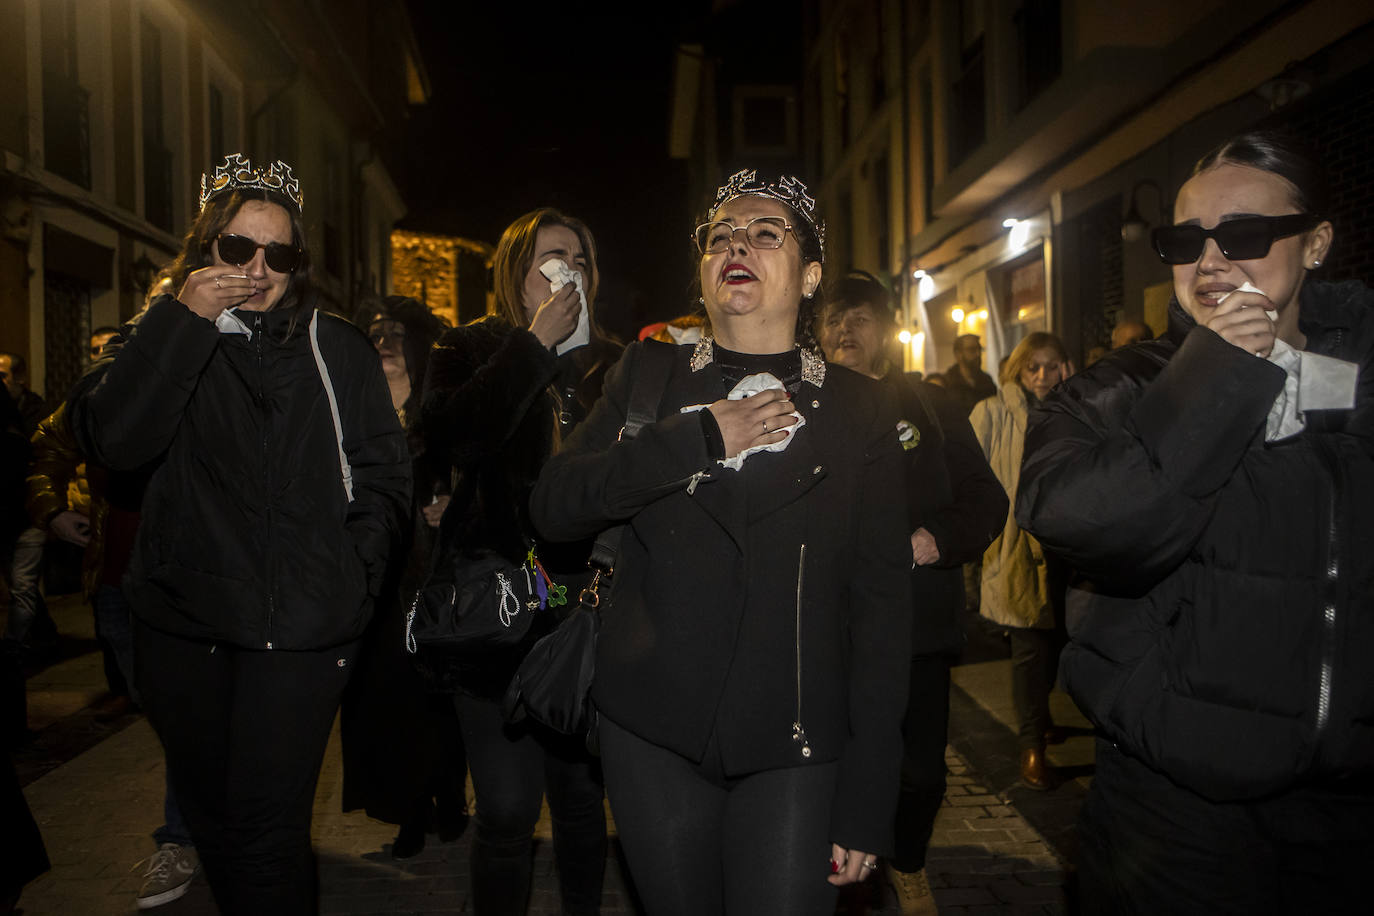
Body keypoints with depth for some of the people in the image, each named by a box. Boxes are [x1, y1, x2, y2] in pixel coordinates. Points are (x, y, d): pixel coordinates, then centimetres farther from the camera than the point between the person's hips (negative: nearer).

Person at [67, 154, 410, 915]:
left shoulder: (336, 349, 6)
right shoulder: (155, 341, 8)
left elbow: (384, 474, 6)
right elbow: (111, 441, -11)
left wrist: (350, 580, -4)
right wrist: (180, 321, -14)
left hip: (298, 630, -2)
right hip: (182, 628, 3)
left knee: (268, 821, -7)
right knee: (209, 813, 17)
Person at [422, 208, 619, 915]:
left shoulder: (609, 364, 10)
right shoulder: (470, 351, 5)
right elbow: (449, 437, -16)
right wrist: (535, 344, -11)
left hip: (586, 602, 3)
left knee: (581, 792, 13)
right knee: (508, 809, -1)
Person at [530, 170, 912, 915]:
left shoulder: (861, 409, 1)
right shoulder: (648, 375, 7)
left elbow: (880, 603, -2)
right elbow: (552, 508, -2)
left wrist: (867, 805, -5)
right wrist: (696, 438, -13)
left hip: (794, 748, -1)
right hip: (654, 734, 2)